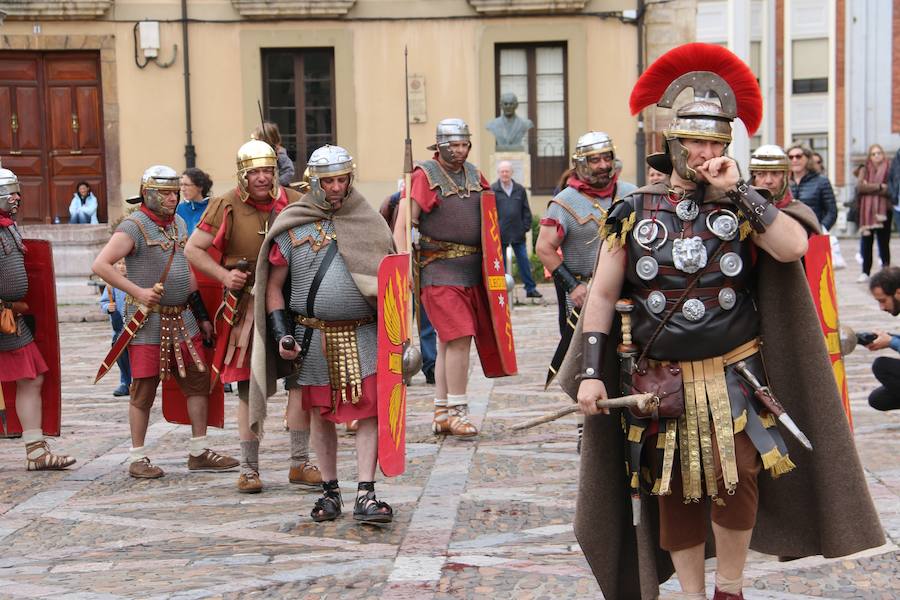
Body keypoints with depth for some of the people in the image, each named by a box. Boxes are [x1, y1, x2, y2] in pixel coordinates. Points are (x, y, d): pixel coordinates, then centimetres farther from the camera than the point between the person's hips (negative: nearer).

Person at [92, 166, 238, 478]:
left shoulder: (179, 224, 13)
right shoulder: (134, 227, -11)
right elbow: (100, 265, -19)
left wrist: (202, 315, 20)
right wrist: (138, 292, -25)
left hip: (182, 318, 7)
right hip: (148, 322, -7)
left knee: (198, 382, 7)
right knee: (143, 391, 0)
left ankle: (199, 452, 16)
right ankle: (138, 458, 10)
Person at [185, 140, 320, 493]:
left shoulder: (294, 203, 2)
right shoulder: (226, 207, -4)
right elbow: (192, 249, 2)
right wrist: (224, 275, -12)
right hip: (247, 306, -2)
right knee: (249, 389, 4)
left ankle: (300, 464, 12)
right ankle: (248, 468, 15)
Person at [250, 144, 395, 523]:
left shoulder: (369, 222, 6)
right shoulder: (292, 226, 1)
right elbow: (273, 285, 4)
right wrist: (281, 335, -6)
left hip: (363, 335, 0)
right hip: (313, 338, 0)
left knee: (369, 411, -8)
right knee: (321, 414, 9)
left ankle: (365, 495, -6)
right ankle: (330, 492, 22)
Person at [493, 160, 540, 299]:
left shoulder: (520, 189, 7)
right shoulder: (492, 190, -2)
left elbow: (526, 210, 11)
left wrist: (526, 227, 2)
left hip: (518, 232, 2)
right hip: (500, 234, -2)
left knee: (524, 261, 6)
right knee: (501, 263, 5)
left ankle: (530, 288, 11)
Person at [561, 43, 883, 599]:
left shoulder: (744, 206, 2)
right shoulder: (634, 212, 1)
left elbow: (793, 247, -19)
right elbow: (603, 296, 2)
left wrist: (736, 191, -17)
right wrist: (590, 371, -5)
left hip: (734, 376, -1)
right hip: (659, 382, 1)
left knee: (737, 481, -10)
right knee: (673, 493, 8)